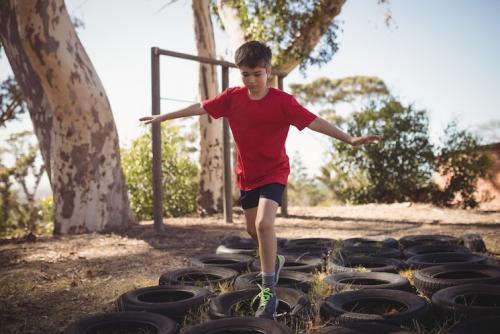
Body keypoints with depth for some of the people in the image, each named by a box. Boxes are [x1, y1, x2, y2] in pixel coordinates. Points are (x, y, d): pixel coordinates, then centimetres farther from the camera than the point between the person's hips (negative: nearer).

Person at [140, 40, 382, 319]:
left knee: (264, 224, -23)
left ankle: (269, 291, -11)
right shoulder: (233, 97, -5)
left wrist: (350, 139, -32)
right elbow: (200, 108, 3)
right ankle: (274, 261, 47)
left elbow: (314, 121, -23)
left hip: (273, 173, -5)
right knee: (253, 229, 17)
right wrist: (163, 117, 8)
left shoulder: (282, 101, -17)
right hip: (247, 175, 6)